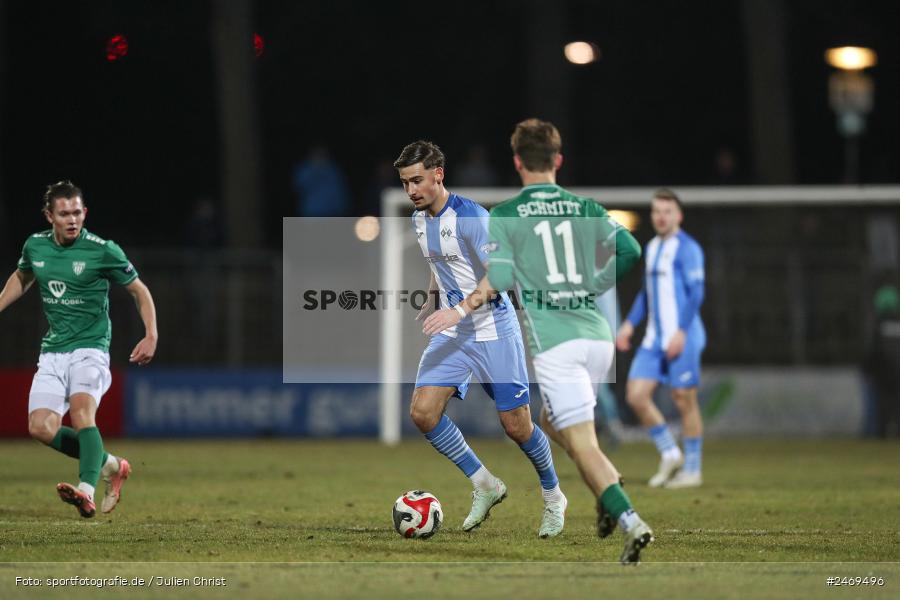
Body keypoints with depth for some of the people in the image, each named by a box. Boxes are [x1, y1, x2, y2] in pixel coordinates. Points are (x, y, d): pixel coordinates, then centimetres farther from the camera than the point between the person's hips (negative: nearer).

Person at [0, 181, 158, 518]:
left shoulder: (103, 250, -8)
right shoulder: (35, 246, 5)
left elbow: (139, 290, 3)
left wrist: (151, 336, -8)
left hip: (90, 348, -5)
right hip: (52, 351, 5)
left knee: (81, 411, -31)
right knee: (41, 427, -11)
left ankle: (87, 492, -47)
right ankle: (110, 465, 9)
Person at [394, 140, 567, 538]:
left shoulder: (470, 217, -19)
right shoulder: (419, 219, 7)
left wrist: (461, 308, -34)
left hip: (494, 333, -7)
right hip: (451, 335, 7)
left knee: (516, 426, -3)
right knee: (422, 411, -10)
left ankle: (553, 497, 23)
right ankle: (484, 486, 6)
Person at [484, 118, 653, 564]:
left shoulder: (503, 216, 0)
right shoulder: (585, 208, 10)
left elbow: (500, 280, -8)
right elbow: (629, 249, -2)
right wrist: (593, 286, 14)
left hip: (554, 342, -5)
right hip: (597, 334, 5)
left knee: (582, 444, -6)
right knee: (551, 420, 26)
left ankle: (631, 523, -23)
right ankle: (611, 496, 9)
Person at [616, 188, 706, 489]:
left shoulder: (687, 248, -8)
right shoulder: (652, 248, 16)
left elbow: (696, 292, -14)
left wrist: (681, 332, -21)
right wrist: (629, 324, 16)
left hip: (682, 338, -8)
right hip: (654, 338, 8)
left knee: (684, 400, -2)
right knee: (636, 395, -1)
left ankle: (692, 470, 7)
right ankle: (669, 455, 12)